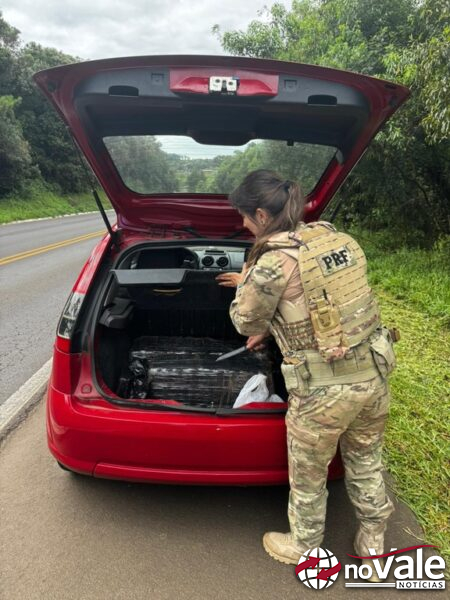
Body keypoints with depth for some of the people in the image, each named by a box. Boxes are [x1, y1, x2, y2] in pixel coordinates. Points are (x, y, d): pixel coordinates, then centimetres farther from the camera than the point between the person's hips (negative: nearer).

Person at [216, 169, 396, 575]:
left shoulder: (275, 263, -20)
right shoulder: (342, 240, 2)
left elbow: (245, 320, -5)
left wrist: (246, 283, 12)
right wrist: (270, 327, 22)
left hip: (324, 389, -7)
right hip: (373, 374, 7)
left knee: (308, 477, 19)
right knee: (365, 461, 29)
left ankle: (304, 549, 44)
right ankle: (373, 540, 50)